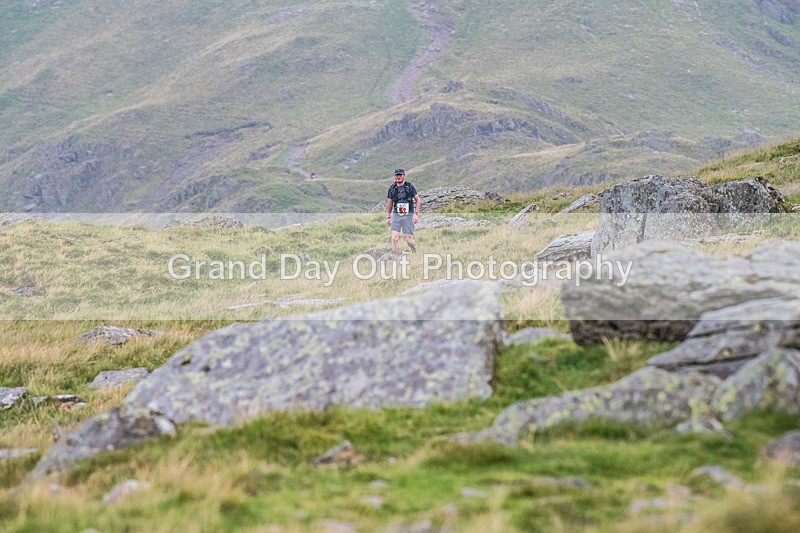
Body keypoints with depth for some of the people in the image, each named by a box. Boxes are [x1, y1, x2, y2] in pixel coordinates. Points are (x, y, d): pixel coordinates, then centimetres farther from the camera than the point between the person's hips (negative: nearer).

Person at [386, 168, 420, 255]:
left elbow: (417, 199, 2)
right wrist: (388, 217, 17)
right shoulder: (392, 188, 6)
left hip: (408, 215, -2)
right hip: (396, 215, 2)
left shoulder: (409, 186, -2)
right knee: (394, 238, -13)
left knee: (409, 239, -2)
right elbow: (390, 203, 17)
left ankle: (415, 252, 28)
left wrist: (416, 214, -7)